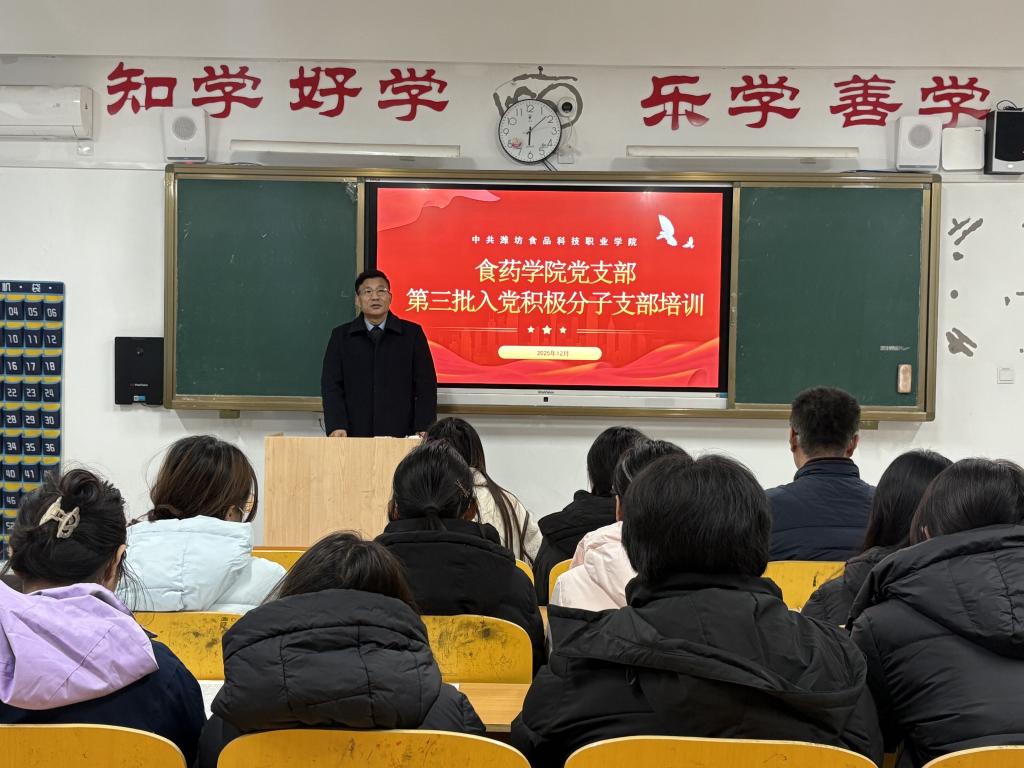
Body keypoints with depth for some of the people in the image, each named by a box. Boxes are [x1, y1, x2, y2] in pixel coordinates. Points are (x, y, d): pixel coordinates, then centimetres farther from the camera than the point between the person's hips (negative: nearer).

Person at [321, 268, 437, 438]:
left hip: (401, 436, 0)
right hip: (355, 437, 1)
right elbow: (331, 387, 3)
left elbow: (426, 386, 1)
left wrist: (423, 430, -10)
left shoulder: (412, 333, 5)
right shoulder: (341, 336, 8)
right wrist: (337, 427, -12)